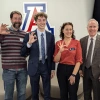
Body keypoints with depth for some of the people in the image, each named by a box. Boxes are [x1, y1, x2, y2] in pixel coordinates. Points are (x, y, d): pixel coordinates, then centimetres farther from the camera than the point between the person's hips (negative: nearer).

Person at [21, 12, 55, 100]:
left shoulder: (51, 36, 1)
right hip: (34, 66, -1)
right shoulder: (29, 35, -7)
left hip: (46, 66, 2)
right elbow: (23, 54, -8)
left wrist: (52, 68, 4)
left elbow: (52, 53, 5)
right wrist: (29, 43, -25)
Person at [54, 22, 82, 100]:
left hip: (73, 69, -2)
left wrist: (73, 74, -12)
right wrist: (60, 51, -18)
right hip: (61, 70, 2)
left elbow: (79, 60, -7)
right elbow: (56, 60, 0)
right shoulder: (58, 43, 1)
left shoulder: (77, 43, -5)